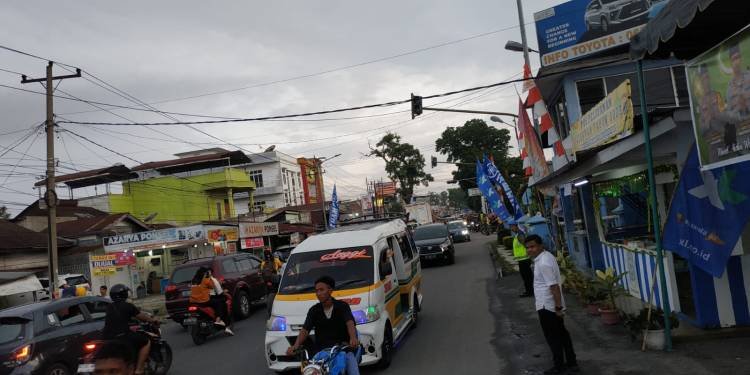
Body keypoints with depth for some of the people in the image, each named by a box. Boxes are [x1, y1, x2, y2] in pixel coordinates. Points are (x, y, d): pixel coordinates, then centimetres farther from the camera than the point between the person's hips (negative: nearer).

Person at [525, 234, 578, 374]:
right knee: (561, 334, 18)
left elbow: (554, 286, -27)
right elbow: (556, 283, 17)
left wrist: (558, 307, -23)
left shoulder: (543, 263, -26)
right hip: (550, 305, 10)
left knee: (553, 337, 5)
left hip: (547, 306, -10)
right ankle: (571, 363, 29)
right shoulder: (546, 255, 6)